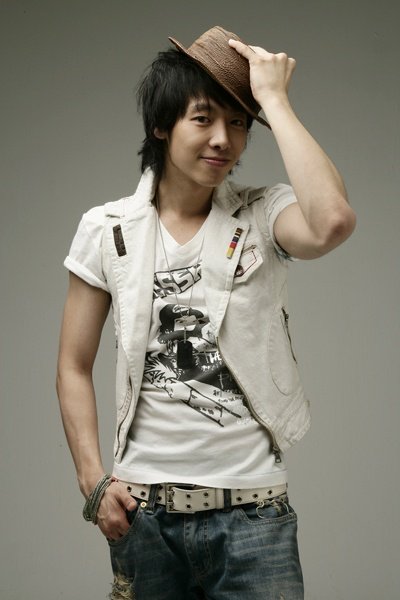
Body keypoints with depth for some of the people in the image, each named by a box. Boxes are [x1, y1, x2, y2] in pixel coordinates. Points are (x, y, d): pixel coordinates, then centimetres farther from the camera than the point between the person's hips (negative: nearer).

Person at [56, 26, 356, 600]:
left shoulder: (263, 218, -4)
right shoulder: (107, 230, 1)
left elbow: (333, 223, -28)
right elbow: (74, 367, 6)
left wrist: (273, 98, -18)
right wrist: (94, 481, -5)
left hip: (251, 507, -1)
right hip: (143, 511, 2)